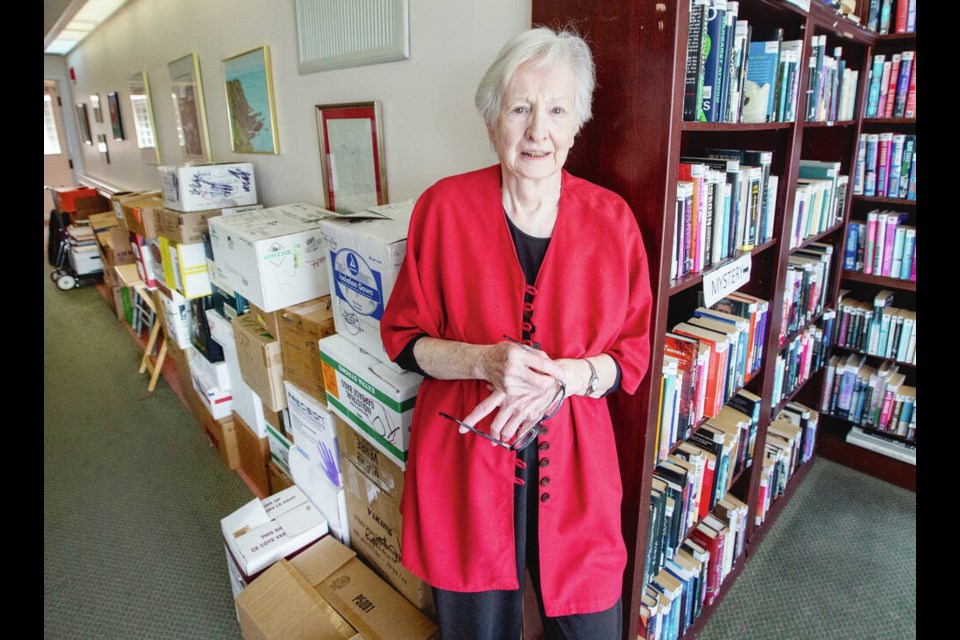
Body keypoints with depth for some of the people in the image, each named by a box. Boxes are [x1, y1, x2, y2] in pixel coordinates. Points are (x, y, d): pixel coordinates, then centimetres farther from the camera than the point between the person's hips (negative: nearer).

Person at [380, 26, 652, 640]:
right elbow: (403, 335, -1)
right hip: (465, 455, 0)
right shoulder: (445, 206, -7)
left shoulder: (611, 218, -3)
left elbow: (634, 352, 1)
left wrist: (561, 378, -19)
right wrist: (484, 361, -20)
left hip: (574, 456, 2)